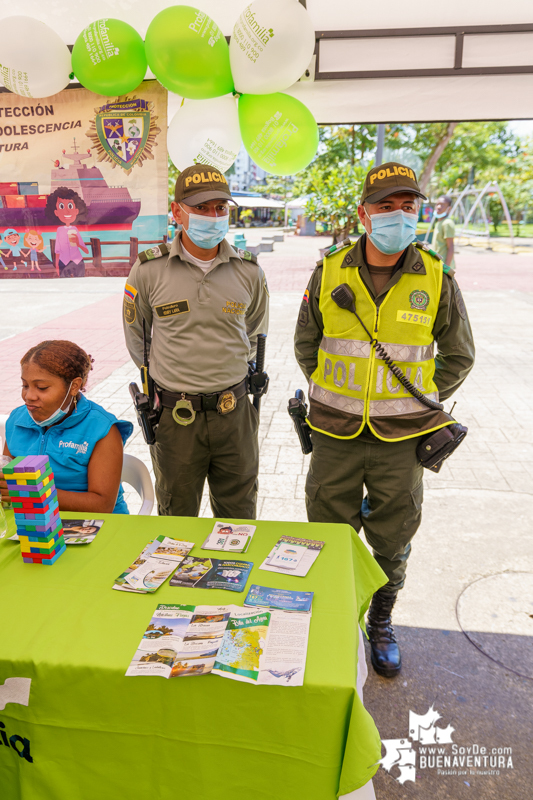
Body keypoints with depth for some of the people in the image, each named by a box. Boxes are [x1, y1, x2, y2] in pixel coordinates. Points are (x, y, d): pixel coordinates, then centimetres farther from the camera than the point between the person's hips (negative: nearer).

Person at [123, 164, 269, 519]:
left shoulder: (249, 270, 0)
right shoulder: (149, 270, -6)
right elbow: (136, 337, 10)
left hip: (234, 411, 2)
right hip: (174, 415, -1)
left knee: (240, 519, 16)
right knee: (176, 522, 15)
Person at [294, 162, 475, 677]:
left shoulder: (437, 279, -4)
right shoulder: (330, 272, -2)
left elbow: (458, 356, 8)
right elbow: (305, 344, 11)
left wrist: (420, 403, 5)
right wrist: (333, 396, 8)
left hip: (401, 439, 0)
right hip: (336, 435, 1)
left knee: (392, 543, 14)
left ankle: (381, 624, 40)